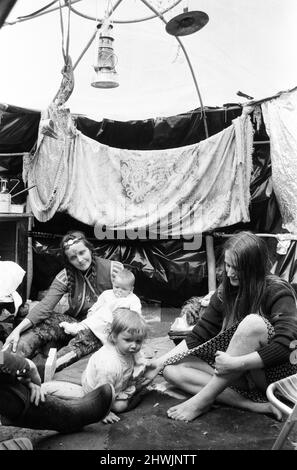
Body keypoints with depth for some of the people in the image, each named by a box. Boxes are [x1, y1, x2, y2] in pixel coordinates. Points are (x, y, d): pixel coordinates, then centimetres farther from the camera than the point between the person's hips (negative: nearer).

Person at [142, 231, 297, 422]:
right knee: (173, 370, -12)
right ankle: (254, 405, -21)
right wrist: (160, 362, -6)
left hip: (276, 372, -5)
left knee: (254, 323, -34)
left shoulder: (277, 291, -15)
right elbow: (198, 336, 2)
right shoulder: (225, 292, 1)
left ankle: (203, 400, -23)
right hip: (239, 376, 6)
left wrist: (237, 363, -34)